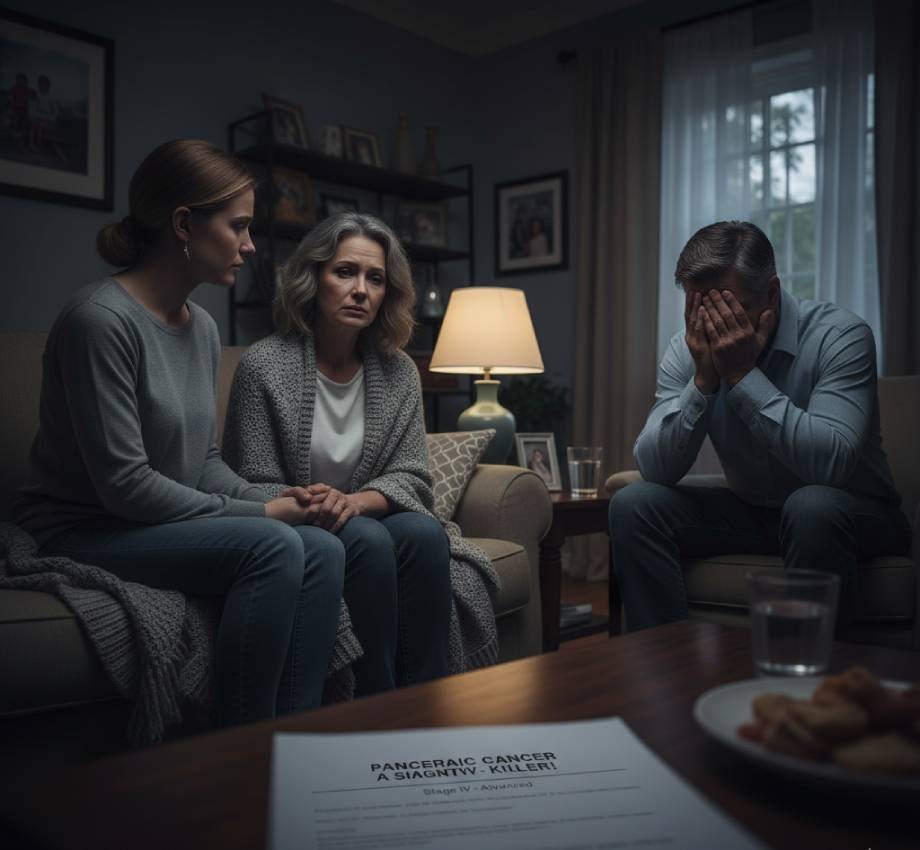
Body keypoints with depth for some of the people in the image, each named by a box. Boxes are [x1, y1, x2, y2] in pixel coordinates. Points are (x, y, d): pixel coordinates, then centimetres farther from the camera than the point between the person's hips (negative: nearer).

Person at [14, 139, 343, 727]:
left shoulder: (203, 326, 8)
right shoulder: (101, 319, -18)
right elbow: (124, 482, -22)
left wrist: (269, 501, -6)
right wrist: (258, 515, -17)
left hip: (171, 521, 8)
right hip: (83, 532, -7)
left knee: (323, 550, -16)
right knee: (271, 546, -28)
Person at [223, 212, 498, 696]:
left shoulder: (398, 371, 4)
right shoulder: (264, 365, -7)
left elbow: (410, 477, -1)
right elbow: (255, 486, -6)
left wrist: (354, 501, -21)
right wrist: (303, 502, -28)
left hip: (369, 517, 3)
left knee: (424, 534, -28)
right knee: (367, 540, -33)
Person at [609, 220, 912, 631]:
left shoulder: (840, 334, -20)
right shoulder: (687, 348, -8)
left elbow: (832, 461, -34)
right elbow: (654, 469, -16)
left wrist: (742, 374, -33)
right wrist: (704, 380, -28)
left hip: (851, 512, -3)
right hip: (751, 510, 4)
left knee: (813, 506, -37)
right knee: (634, 504, -16)